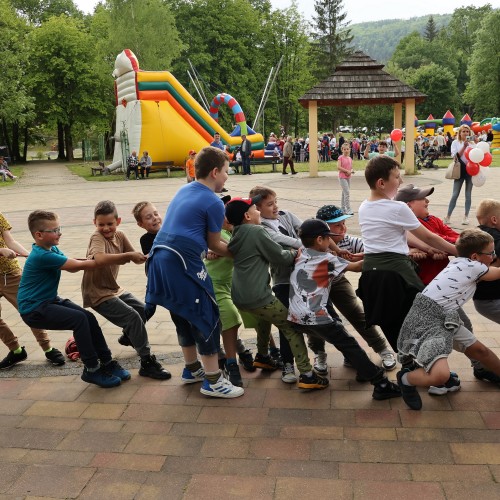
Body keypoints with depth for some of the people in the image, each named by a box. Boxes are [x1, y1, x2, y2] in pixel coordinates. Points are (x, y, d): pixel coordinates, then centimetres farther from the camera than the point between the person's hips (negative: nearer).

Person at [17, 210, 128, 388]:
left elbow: (72, 266, 7)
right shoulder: (42, 256, -24)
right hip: (34, 309, -9)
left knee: (89, 317, -5)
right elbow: (78, 265, -23)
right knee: (79, 319, -22)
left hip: (50, 300, 9)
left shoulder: (52, 249, 5)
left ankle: (107, 362, 6)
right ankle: (91, 370, -11)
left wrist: (95, 259, -11)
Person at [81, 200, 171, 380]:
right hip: (98, 294, -9)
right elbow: (100, 259, -43)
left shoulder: (119, 235, 0)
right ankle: (147, 362, -10)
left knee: (143, 310, 18)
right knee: (133, 317, -18)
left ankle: (128, 337, 47)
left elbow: (134, 257, 0)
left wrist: (144, 257, -21)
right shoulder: (97, 237, -22)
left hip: (114, 289, 9)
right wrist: (129, 255, -44)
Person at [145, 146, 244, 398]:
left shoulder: (183, 190, 18)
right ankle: (212, 381, 7)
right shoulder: (213, 203, -6)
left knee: (184, 316, 21)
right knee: (207, 317, 1)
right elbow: (214, 245, 2)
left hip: (160, 259, 9)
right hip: (182, 263, -9)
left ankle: (192, 369, 34)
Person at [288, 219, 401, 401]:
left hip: (295, 318, 7)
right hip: (315, 318, -7)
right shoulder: (327, 260, -3)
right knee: (350, 346, -2)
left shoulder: (301, 253, 12)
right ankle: (381, 385, -4)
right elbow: (356, 267, 5)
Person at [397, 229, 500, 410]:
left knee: (479, 349, 22)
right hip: (426, 318, -10)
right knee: (441, 375, -27)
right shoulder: (472, 266, -10)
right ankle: (405, 379, 2)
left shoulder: (461, 262, 13)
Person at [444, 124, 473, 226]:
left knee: (468, 194, 5)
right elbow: (455, 156, -9)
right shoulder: (455, 143, 1)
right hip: (460, 170, -2)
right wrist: (464, 147, -18)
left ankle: (466, 216, 13)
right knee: (455, 194, -2)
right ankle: (448, 216, 3)